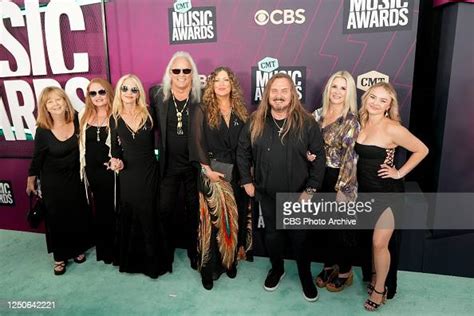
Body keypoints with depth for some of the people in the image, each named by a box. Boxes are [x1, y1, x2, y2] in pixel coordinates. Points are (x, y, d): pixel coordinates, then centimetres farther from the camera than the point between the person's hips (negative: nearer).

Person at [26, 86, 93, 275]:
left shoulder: (76, 120, -12)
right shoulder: (43, 131, -16)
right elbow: (37, 159, -5)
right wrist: (30, 182, 4)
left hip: (74, 178, 2)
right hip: (52, 182, -2)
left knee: (78, 215, 12)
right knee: (57, 218, 9)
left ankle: (77, 249, 35)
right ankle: (60, 257, 27)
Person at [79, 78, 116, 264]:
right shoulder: (84, 115, 7)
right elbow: (81, 143, 11)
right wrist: (83, 170, 9)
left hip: (110, 170, -5)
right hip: (92, 170, 5)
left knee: (112, 209, 6)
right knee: (100, 209, 19)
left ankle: (114, 249, 25)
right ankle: (103, 249, 36)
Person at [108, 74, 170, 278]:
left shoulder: (148, 114, -1)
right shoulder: (115, 118, 1)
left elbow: (154, 142, 0)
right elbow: (115, 148, 3)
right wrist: (116, 161, -13)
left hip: (149, 171, 0)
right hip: (128, 174, 1)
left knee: (149, 216, 8)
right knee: (130, 217, 8)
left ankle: (152, 261, 24)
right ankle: (131, 259, 28)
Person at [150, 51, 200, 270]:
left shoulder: (201, 96, -7)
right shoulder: (157, 94, -1)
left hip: (194, 165, -1)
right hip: (169, 165, 2)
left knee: (194, 210, 13)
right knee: (165, 209, 9)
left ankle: (194, 252, 33)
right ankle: (167, 249, 35)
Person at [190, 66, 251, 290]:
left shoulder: (241, 111, 10)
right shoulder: (201, 111, 0)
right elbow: (197, 143, -6)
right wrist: (207, 169, -14)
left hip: (236, 172, 4)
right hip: (212, 172, -4)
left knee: (237, 216, 8)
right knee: (217, 218, -6)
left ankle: (230, 260, 27)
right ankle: (209, 267, 10)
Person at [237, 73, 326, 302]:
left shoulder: (306, 122, -11)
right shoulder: (255, 122, -6)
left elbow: (319, 156, -7)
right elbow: (242, 152, 4)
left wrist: (311, 188, -9)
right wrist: (247, 181, 1)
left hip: (298, 195, -1)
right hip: (267, 195, 2)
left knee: (299, 237, 13)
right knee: (272, 234, 19)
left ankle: (306, 276, 37)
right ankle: (276, 269, 44)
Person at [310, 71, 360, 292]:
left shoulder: (351, 121, -11)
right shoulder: (318, 114, 5)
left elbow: (351, 157, -14)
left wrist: (343, 188, -16)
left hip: (339, 179, -5)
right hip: (320, 177, 5)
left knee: (341, 227, 9)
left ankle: (345, 272, 30)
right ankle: (329, 265, 37)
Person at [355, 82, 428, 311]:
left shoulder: (392, 129, -19)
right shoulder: (361, 123, -1)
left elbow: (422, 150, -10)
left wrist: (400, 173, -10)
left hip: (387, 192, -5)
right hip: (365, 190, 5)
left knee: (379, 243, 1)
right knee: (373, 241, 18)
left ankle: (380, 289, 22)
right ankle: (375, 278, 38)